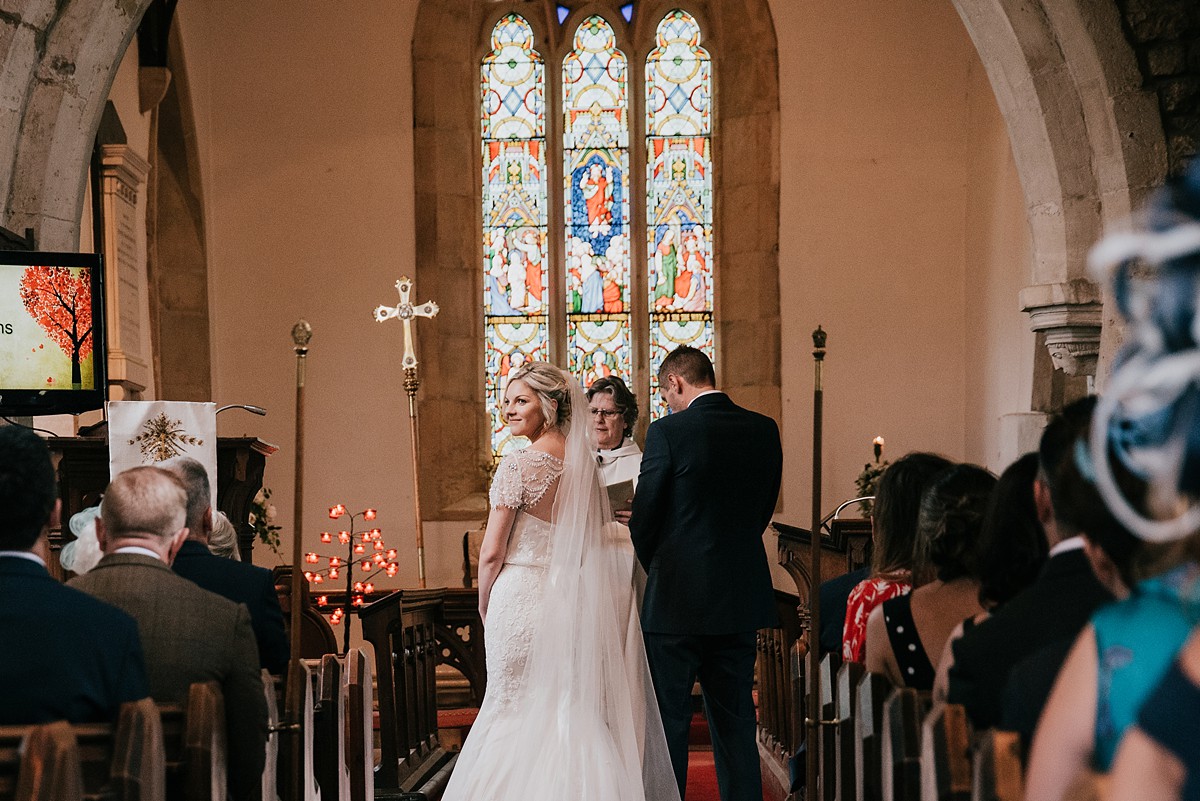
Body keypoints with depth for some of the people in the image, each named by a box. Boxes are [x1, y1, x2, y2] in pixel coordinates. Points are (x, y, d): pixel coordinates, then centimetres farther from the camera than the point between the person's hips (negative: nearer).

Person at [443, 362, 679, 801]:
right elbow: (601, 537, 14)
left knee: (514, 711, 2)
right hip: (571, 596, 7)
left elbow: (492, 553, -12)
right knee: (567, 712, 13)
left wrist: (484, 607, 1)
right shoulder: (583, 460, 6)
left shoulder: (518, 464, -14)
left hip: (521, 596, -6)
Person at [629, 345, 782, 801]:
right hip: (742, 602, 5)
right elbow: (763, 510, 10)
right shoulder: (764, 431, 3)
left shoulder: (668, 432, -12)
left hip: (677, 599, -5)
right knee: (735, 721, 12)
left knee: (668, 720, 4)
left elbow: (643, 520, -7)